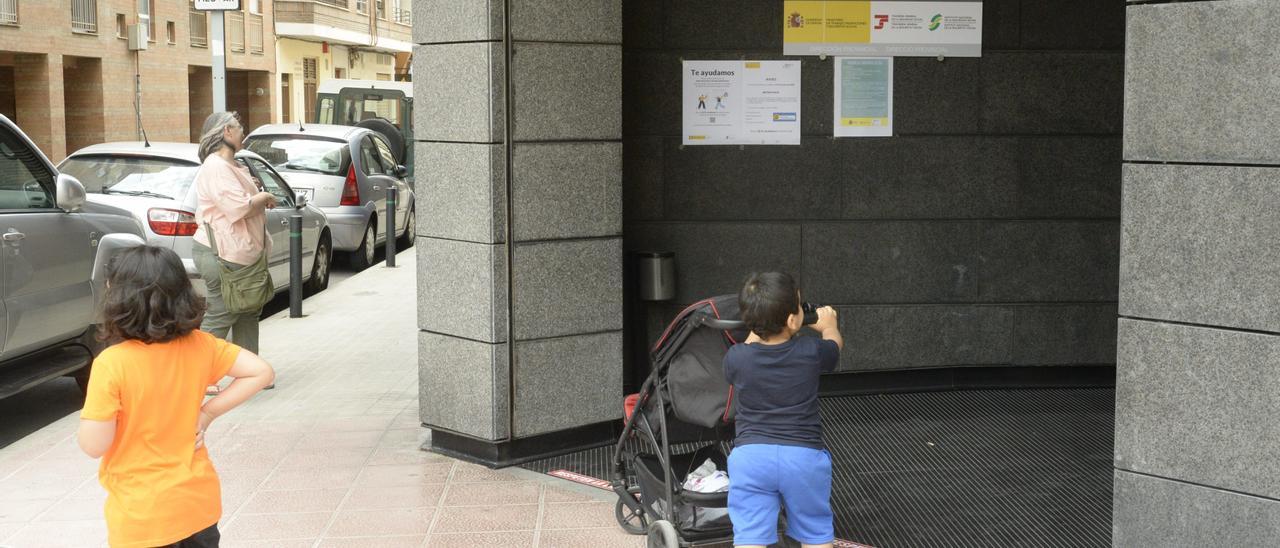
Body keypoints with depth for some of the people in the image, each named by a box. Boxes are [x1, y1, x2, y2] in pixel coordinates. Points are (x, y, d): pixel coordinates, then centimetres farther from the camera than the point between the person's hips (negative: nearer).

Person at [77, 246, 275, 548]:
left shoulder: (112, 364, -20)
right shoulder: (200, 346, -6)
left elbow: (94, 445, -18)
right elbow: (261, 372, -2)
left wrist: (88, 417, 2)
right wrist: (207, 413, -1)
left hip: (142, 517, -4)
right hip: (199, 501, 4)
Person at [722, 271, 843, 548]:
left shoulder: (735, 358, -5)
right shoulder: (811, 352, -6)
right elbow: (835, 345, 20)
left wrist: (756, 330, 36)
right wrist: (829, 326, 43)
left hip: (750, 456, 0)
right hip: (804, 455, 0)